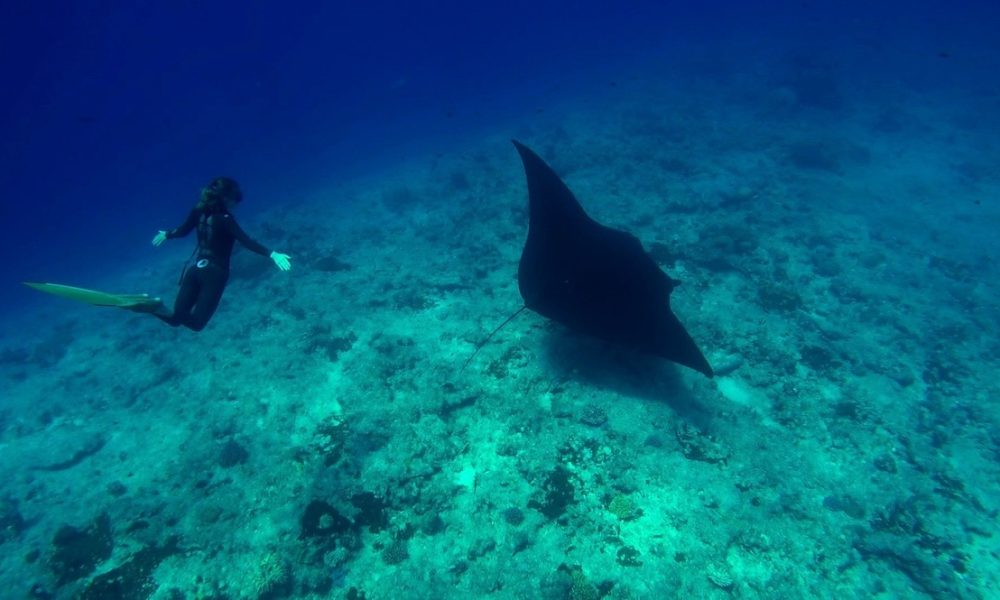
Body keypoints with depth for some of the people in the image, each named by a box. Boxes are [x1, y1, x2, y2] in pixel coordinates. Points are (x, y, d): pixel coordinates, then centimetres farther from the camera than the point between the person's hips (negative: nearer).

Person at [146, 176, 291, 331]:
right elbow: (247, 242, -27)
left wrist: (166, 235, 34)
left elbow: (183, 230, 13)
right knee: (196, 323, -3)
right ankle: (155, 307, -26)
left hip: (194, 267, 6)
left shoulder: (199, 210, 1)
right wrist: (272, 254, -34)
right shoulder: (225, 218, -17)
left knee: (178, 317, 14)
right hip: (215, 272, -6)